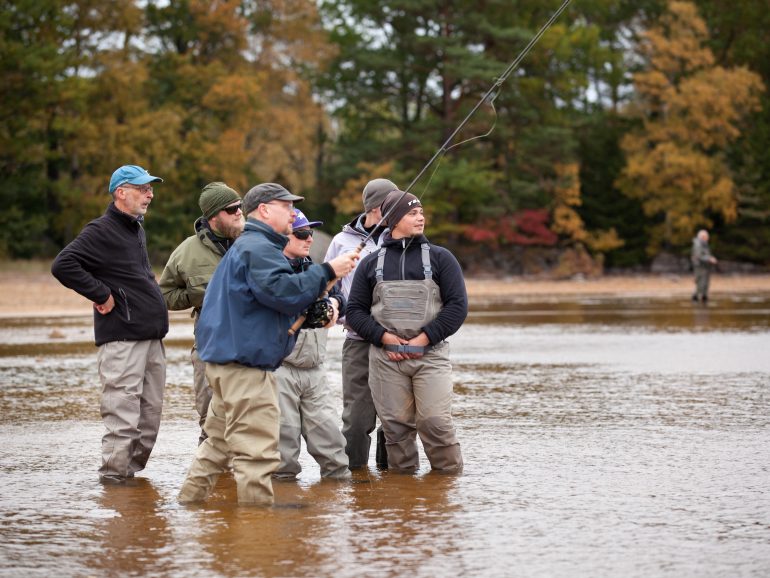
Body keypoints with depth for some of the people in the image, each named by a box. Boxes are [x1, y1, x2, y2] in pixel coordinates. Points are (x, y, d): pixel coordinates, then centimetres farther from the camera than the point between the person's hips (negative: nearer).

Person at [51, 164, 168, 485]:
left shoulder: (137, 229, 19)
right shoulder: (101, 231, -9)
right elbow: (63, 265, -19)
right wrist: (101, 295, -16)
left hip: (151, 336, 9)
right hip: (122, 338, -9)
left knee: (151, 412, 10)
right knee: (123, 411, -10)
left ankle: (132, 468, 18)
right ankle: (114, 474, -4)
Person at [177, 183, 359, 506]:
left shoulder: (248, 246, 25)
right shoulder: (258, 248, -12)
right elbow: (281, 291, -26)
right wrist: (327, 271, -20)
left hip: (226, 357, 12)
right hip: (245, 363, -12)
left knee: (219, 440, 19)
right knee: (257, 448, -12)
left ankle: (189, 501, 25)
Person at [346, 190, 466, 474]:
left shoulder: (440, 257, 9)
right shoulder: (372, 263, 13)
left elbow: (458, 305, 2)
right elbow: (355, 311, 10)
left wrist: (423, 339, -7)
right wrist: (384, 337, -6)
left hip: (431, 355, -2)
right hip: (385, 357, 2)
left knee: (435, 422, -12)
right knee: (396, 425, 1)